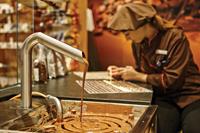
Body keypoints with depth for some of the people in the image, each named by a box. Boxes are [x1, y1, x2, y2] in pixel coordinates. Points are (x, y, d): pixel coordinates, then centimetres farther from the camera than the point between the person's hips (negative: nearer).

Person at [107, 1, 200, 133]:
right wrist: (122, 72, 0)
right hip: (163, 97, 4)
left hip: (189, 96, -4)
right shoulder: (138, 43, 5)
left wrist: (138, 76, -16)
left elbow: (173, 79, -19)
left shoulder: (175, 37, -14)